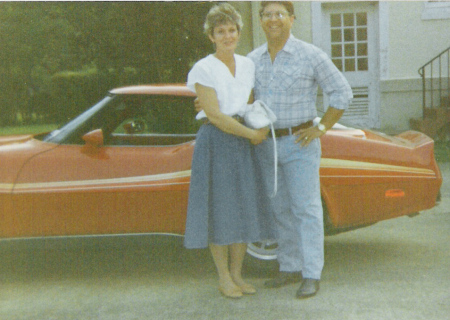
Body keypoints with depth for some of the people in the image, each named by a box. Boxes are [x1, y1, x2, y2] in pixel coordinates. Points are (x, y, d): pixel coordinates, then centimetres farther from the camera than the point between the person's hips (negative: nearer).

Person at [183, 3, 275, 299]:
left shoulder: (248, 65, 10)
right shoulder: (203, 69, -8)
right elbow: (214, 115, -14)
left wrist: (259, 128, -3)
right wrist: (252, 134, -10)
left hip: (243, 143, 5)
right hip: (215, 142, -5)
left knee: (244, 208, 6)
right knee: (219, 210, -2)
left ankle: (237, 273, 18)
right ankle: (224, 278, 11)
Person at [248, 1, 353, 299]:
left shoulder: (311, 55, -7)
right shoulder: (253, 59, 7)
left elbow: (343, 93, -4)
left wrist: (321, 129, -9)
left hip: (300, 143, -5)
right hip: (266, 145, 5)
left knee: (306, 209, -4)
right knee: (280, 210, 11)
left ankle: (312, 275, 1)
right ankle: (290, 268, 22)